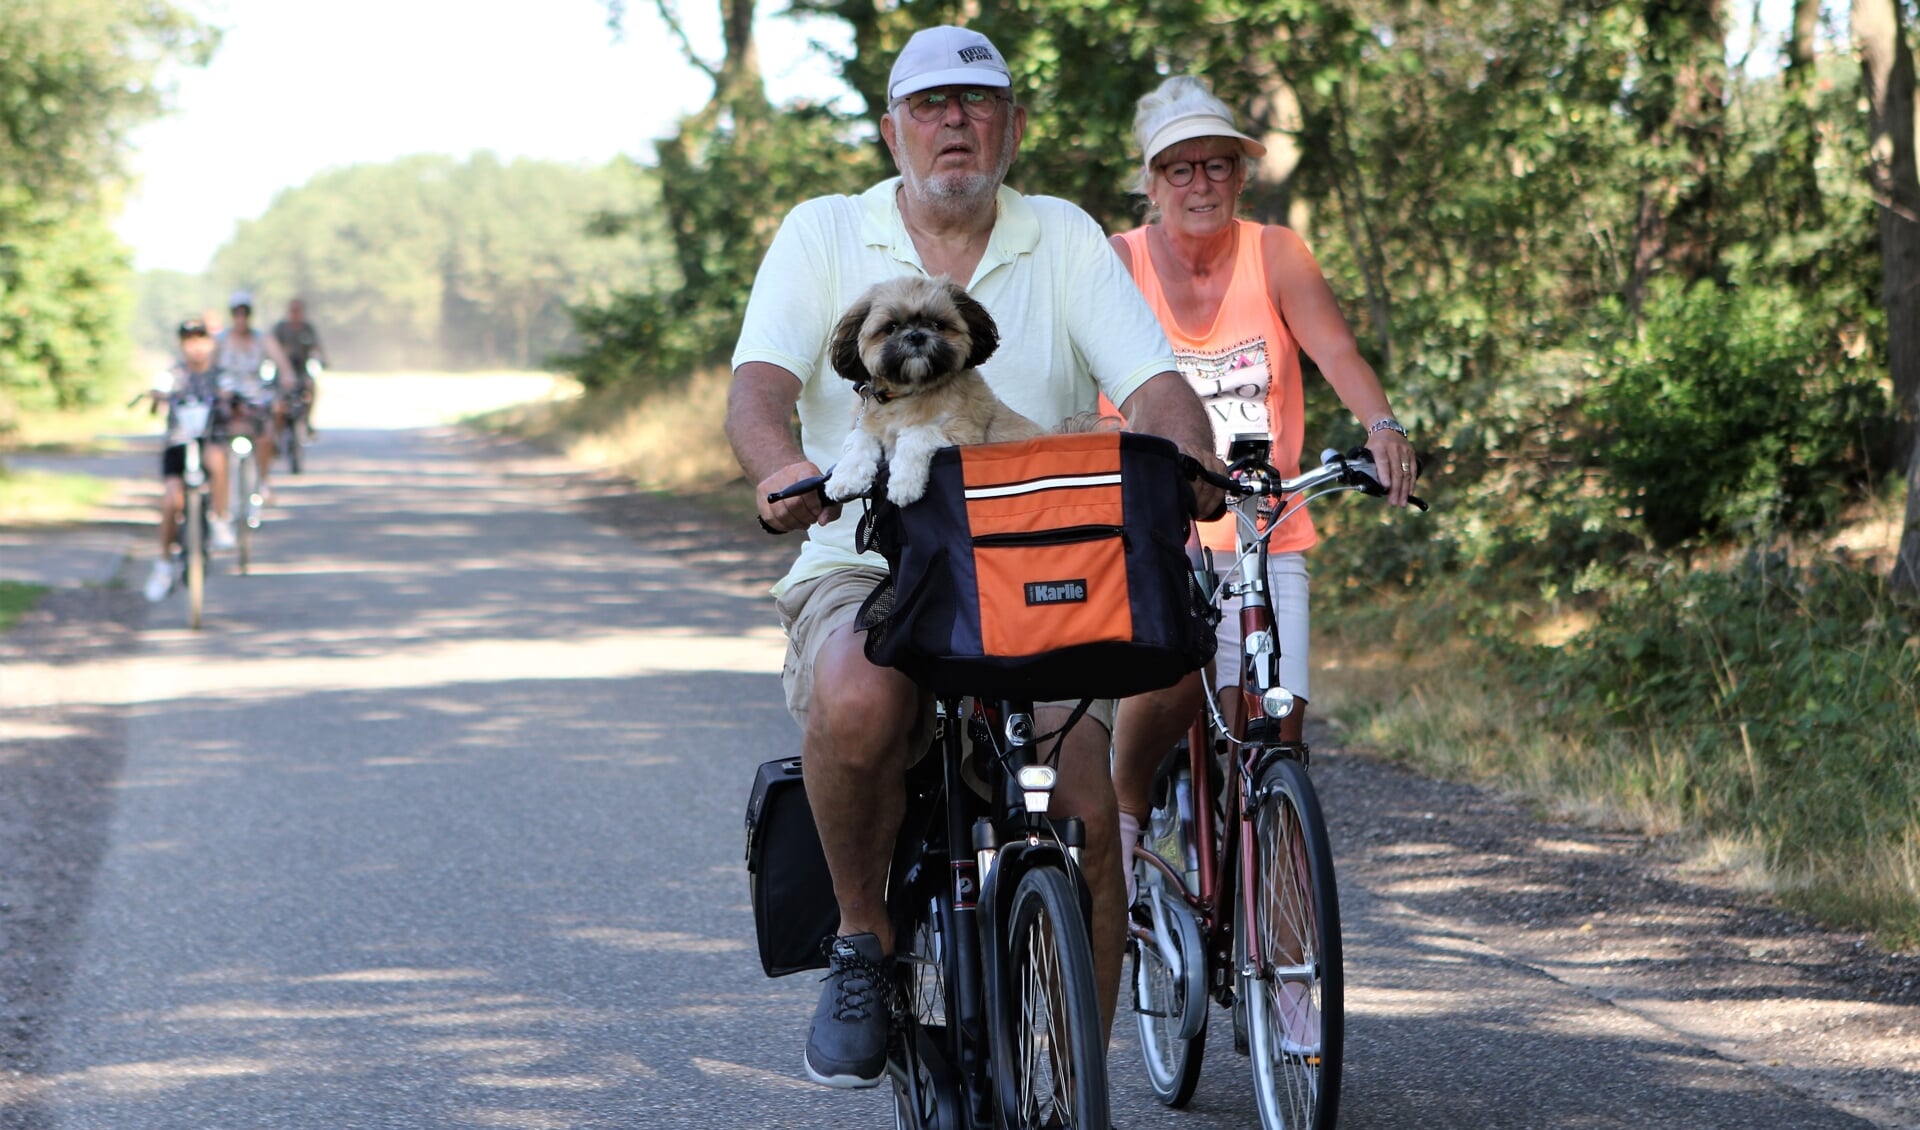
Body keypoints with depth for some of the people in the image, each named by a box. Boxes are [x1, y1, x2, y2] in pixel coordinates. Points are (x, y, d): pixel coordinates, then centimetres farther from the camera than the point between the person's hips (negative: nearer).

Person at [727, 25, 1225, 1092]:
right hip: (865, 570, -1)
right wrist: (782, 468, -30)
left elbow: (1156, 384, 0)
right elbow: (759, 386, -7)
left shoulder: (1064, 239, 11)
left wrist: (1189, 471, -23)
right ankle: (865, 939, -10)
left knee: (1090, 814, -21)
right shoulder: (824, 234, 8)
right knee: (857, 702, -37)